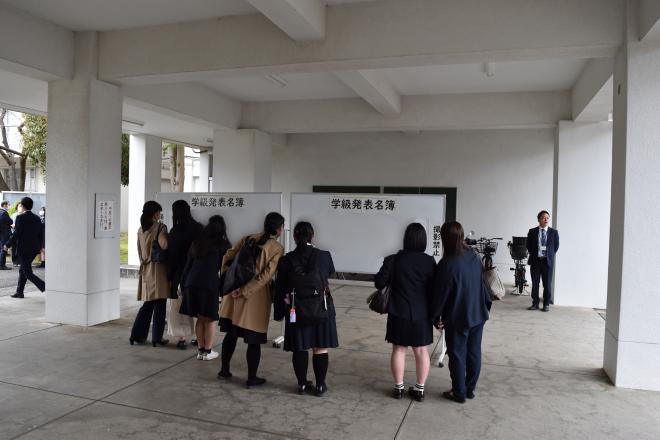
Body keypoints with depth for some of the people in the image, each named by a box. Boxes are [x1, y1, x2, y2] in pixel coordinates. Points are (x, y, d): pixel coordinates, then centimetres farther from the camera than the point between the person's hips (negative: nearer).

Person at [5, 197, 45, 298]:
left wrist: (8, 245, -2)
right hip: (34, 249, 7)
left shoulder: (20, 218, -13)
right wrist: (39, 247, 21)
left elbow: (16, 235, -15)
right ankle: (19, 292, 26)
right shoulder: (37, 218, 7)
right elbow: (41, 234, 11)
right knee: (22, 270, 20)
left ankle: (46, 288, -16)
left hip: (23, 249, -7)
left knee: (28, 274, -3)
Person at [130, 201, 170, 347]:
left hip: (145, 269, 7)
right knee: (160, 305, 2)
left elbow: (140, 251, 14)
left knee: (147, 304, 16)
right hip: (158, 269, -6)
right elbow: (164, 245, -26)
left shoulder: (141, 229, 10)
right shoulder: (160, 227, -11)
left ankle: (137, 335, 16)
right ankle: (157, 338, 7)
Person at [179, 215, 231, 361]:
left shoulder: (197, 243, 16)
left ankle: (200, 350, 18)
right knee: (211, 319, 7)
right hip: (210, 284, -4)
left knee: (200, 318, 14)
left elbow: (188, 265, 16)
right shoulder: (223, 244, 3)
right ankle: (207, 351, 11)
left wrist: (184, 285, 20)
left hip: (192, 283, 5)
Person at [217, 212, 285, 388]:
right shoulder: (277, 248, -9)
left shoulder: (248, 239, 5)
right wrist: (246, 291, -14)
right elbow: (266, 275, -17)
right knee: (254, 340, 7)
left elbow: (227, 257, 4)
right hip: (256, 298, -5)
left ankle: (224, 370, 31)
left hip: (234, 290, 5)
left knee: (231, 334, 19)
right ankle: (252, 378, 17)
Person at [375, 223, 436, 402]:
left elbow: (379, 283, -7)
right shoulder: (430, 262, -8)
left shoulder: (393, 260, -12)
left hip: (399, 313, -1)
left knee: (399, 349, 12)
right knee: (421, 351, 12)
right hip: (422, 314, 1)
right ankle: (420, 389, 21)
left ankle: (398, 387, 21)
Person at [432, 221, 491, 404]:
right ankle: (470, 389, 30)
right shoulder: (473, 256, -5)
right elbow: (481, 283, 8)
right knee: (474, 353, 16)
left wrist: (436, 317, -4)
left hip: (457, 319, -6)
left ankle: (459, 393, 21)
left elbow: (440, 295, -17)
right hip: (478, 315, 6)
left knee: (457, 356, 9)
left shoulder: (447, 265, -25)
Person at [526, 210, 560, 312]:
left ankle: (546, 304, 13)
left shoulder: (554, 232, 3)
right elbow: (529, 246, 10)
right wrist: (534, 254, 4)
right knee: (535, 283, 5)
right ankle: (535, 304, 14)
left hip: (548, 261, -1)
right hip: (535, 261, 1)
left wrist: (550, 255, 4)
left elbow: (556, 246, 8)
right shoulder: (532, 231, 4)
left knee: (547, 284, 3)